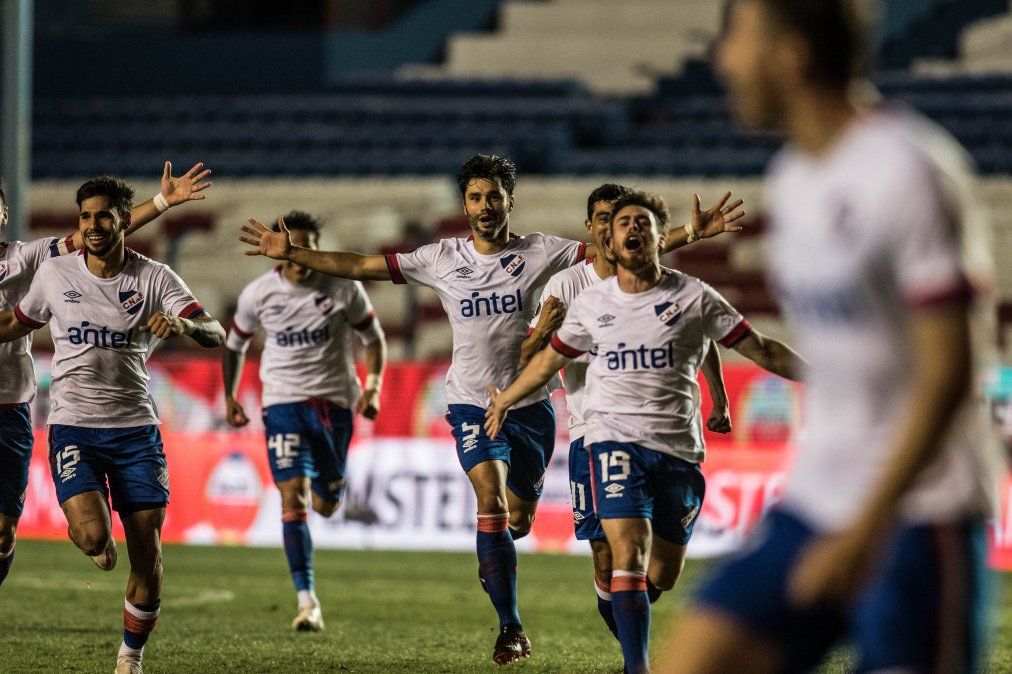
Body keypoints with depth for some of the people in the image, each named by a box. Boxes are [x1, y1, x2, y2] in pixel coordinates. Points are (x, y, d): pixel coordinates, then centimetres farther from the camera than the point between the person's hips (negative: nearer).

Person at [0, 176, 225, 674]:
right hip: (73, 424, 0)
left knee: (147, 555, -1)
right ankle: (100, 545, 16)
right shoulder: (54, 274, 2)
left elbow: (215, 335, -13)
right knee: (92, 535, -23)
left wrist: (183, 324, -33)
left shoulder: (154, 278, -2)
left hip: (135, 427, 0)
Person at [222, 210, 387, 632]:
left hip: (334, 402, 1)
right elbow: (235, 344, 14)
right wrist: (229, 396, 11)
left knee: (325, 505, 10)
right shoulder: (258, 294, -3)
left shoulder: (344, 288, -6)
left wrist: (373, 387, -5)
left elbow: (373, 337, 7)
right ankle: (307, 602, -18)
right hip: (283, 403, -1)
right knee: (292, 497, -16)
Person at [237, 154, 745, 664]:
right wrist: (291, 254, -3)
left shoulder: (541, 252, -3)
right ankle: (510, 626, -14)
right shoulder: (441, 259, 0)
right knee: (491, 498, -20)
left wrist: (690, 234, -13)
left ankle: (490, 560, 47)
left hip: (530, 404, 1)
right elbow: (360, 267, 3)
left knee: (518, 520, 9)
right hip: (472, 403, -1)